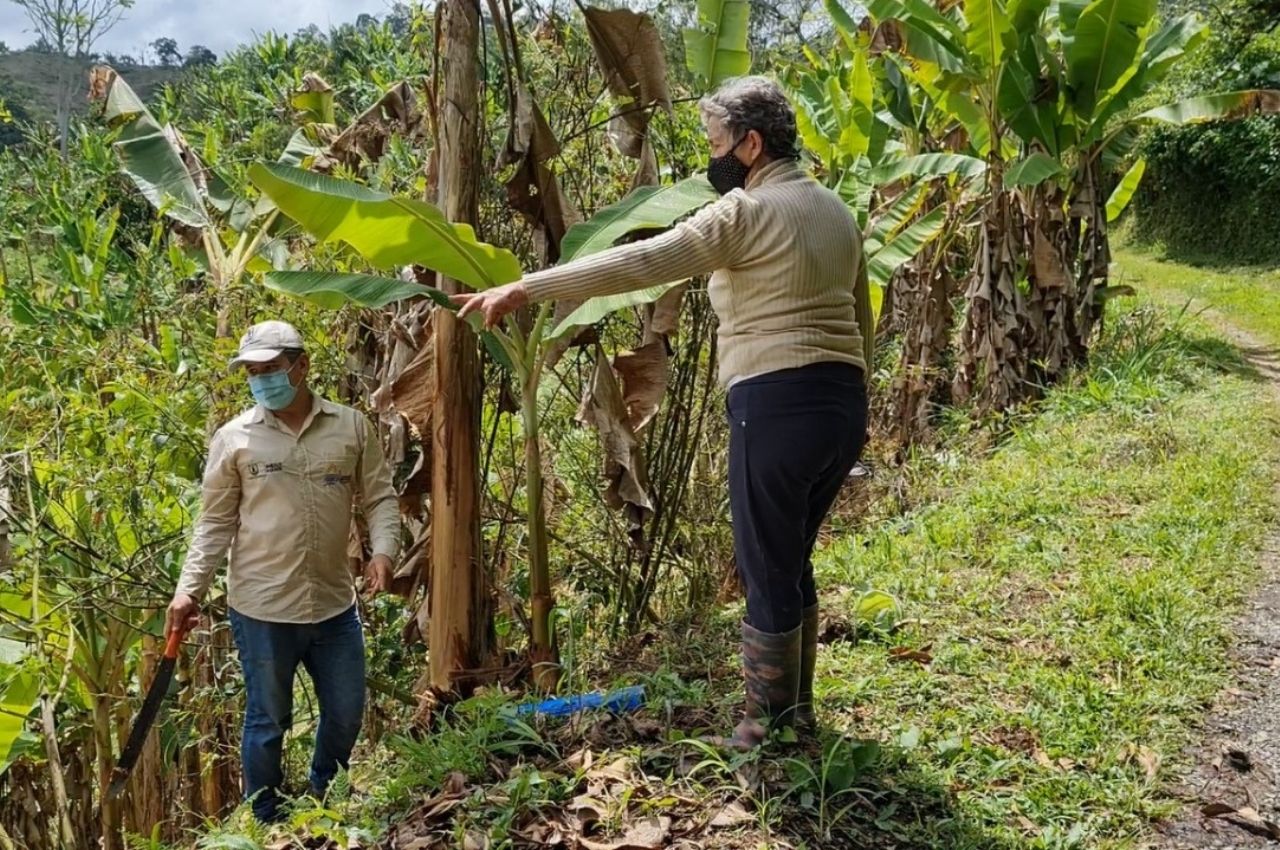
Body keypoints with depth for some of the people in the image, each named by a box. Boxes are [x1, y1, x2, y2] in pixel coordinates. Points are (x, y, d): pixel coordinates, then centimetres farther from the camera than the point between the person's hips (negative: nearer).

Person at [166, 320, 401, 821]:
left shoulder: (351, 427, 0)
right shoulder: (234, 438, -3)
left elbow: (380, 498, 5)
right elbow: (215, 523, 1)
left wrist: (384, 551, -12)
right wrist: (189, 590, -5)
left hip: (335, 603, 2)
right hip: (262, 608, -2)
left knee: (346, 715, 15)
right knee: (267, 723, 11)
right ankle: (266, 825, 32)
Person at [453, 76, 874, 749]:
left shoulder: (748, 210, -10)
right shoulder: (835, 209, 16)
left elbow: (637, 262, -18)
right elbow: (861, 319, 22)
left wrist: (524, 289, -19)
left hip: (778, 404, -9)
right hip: (843, 405, 9)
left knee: (767, 573, 3)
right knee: (791, 561, 21)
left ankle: (769, 727, 16)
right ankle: (797, 705, 32)